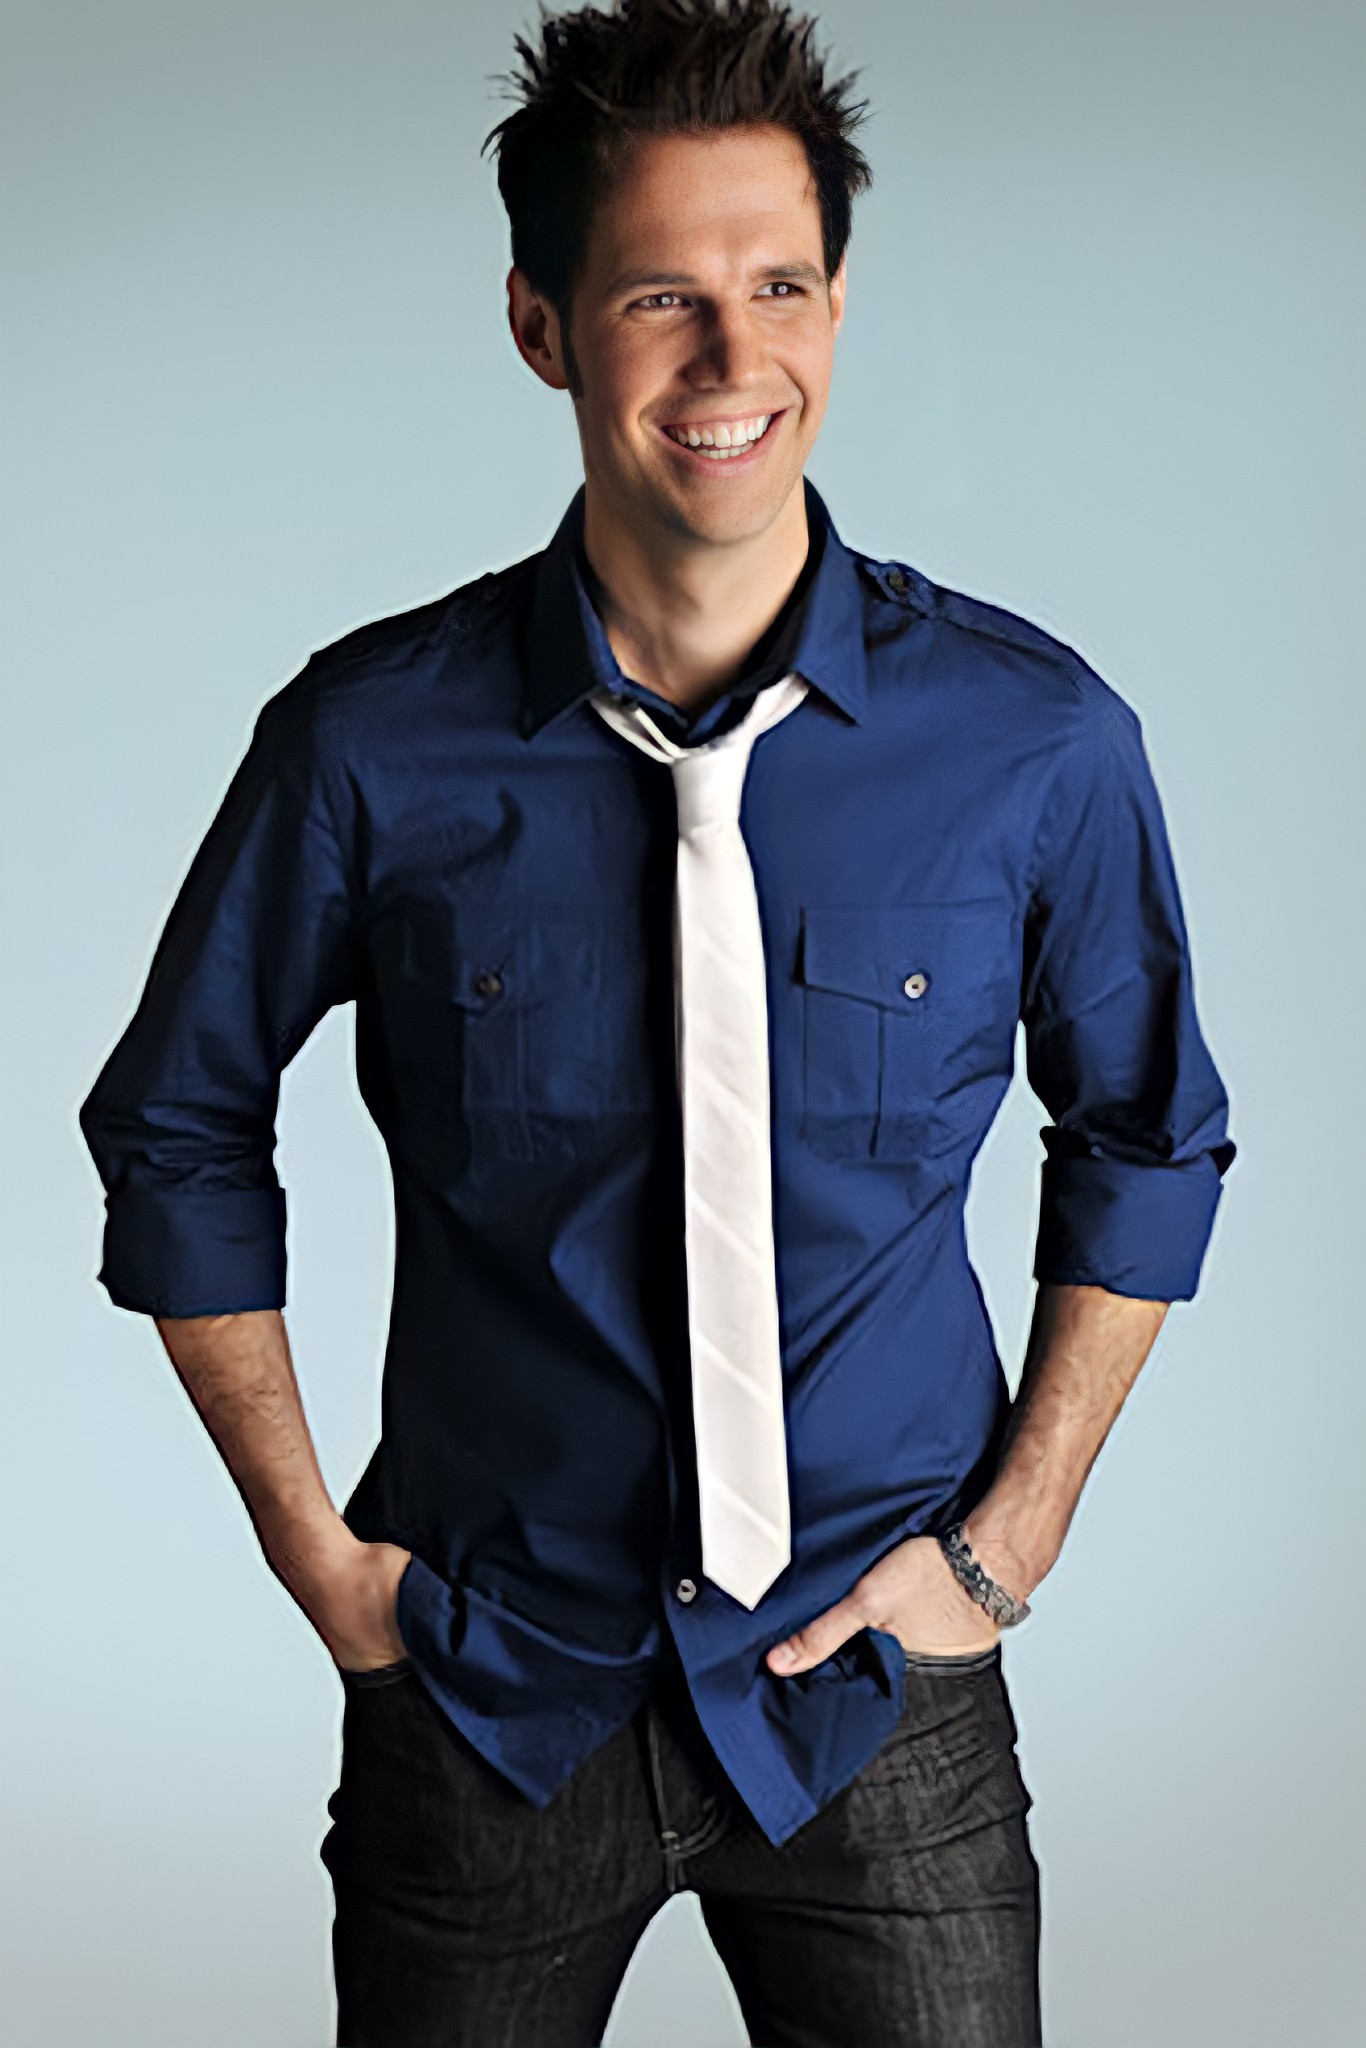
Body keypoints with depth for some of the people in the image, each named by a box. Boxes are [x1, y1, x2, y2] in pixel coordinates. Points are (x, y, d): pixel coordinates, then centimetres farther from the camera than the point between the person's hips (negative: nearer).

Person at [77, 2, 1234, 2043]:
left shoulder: (1037, 739, -8)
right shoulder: (374, 743, -10)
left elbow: (1146, 1143, 7)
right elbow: (182, 1128, 5)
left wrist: (1010, 1542, 1)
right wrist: (309, 1546, 1)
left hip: (876, 1686, 0)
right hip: (483, 1689, 0)